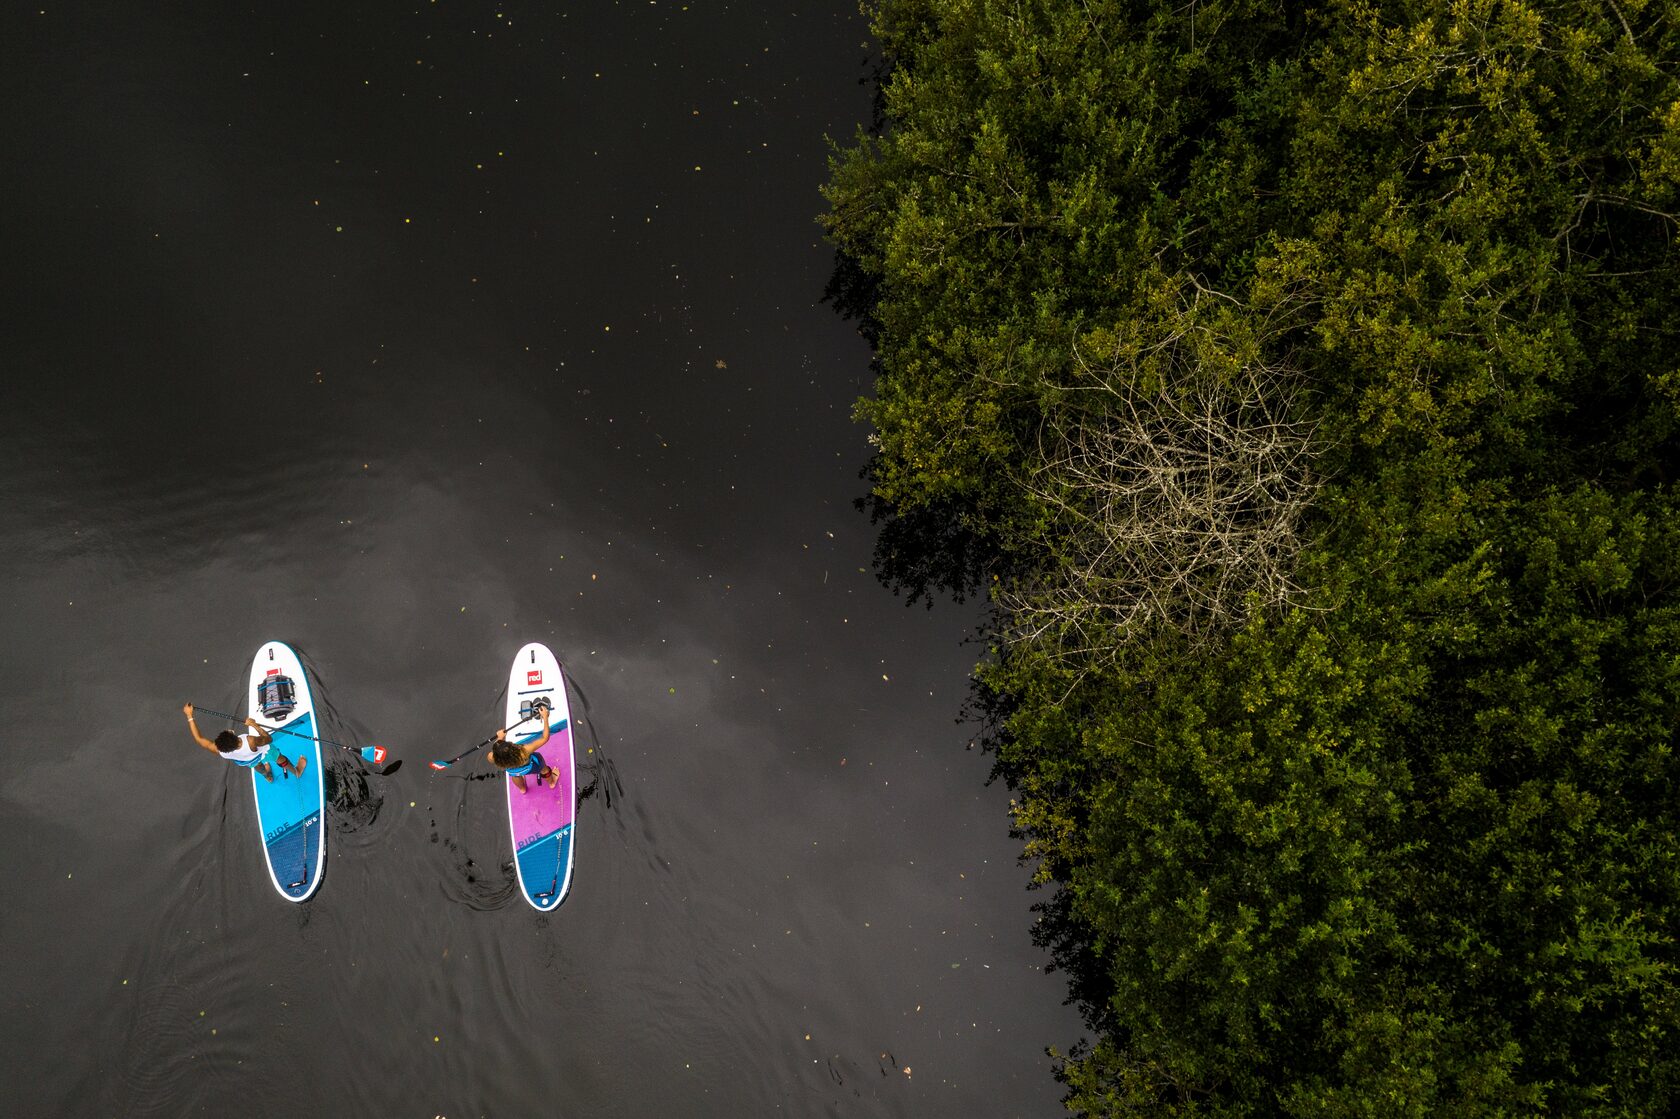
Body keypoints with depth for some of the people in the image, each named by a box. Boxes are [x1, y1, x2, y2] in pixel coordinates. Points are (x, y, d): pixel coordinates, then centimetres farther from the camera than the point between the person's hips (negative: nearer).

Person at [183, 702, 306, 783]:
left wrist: (189, 716, -29)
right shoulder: (251, 742, -53)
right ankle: (296, 771, 61)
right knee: (281, 760, 30)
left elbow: (199, 738, -31)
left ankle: (268, 776, 73)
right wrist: (254, 725, -32)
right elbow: (268, 739, -32)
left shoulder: (221, 752, -42)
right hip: (263, 751, -4)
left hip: (248, 761, 4)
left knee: (259, 767, 39)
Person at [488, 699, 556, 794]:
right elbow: (545, 738, -38)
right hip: (531, 767, -2)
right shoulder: (524, 752, -49)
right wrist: (545, 718, -30)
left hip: (513, 772, 2)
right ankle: (552, 782, 65)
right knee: (544, 768, 32)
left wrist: (499, 738, -5)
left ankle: (522, 789, 71)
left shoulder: (493, 758, -41)